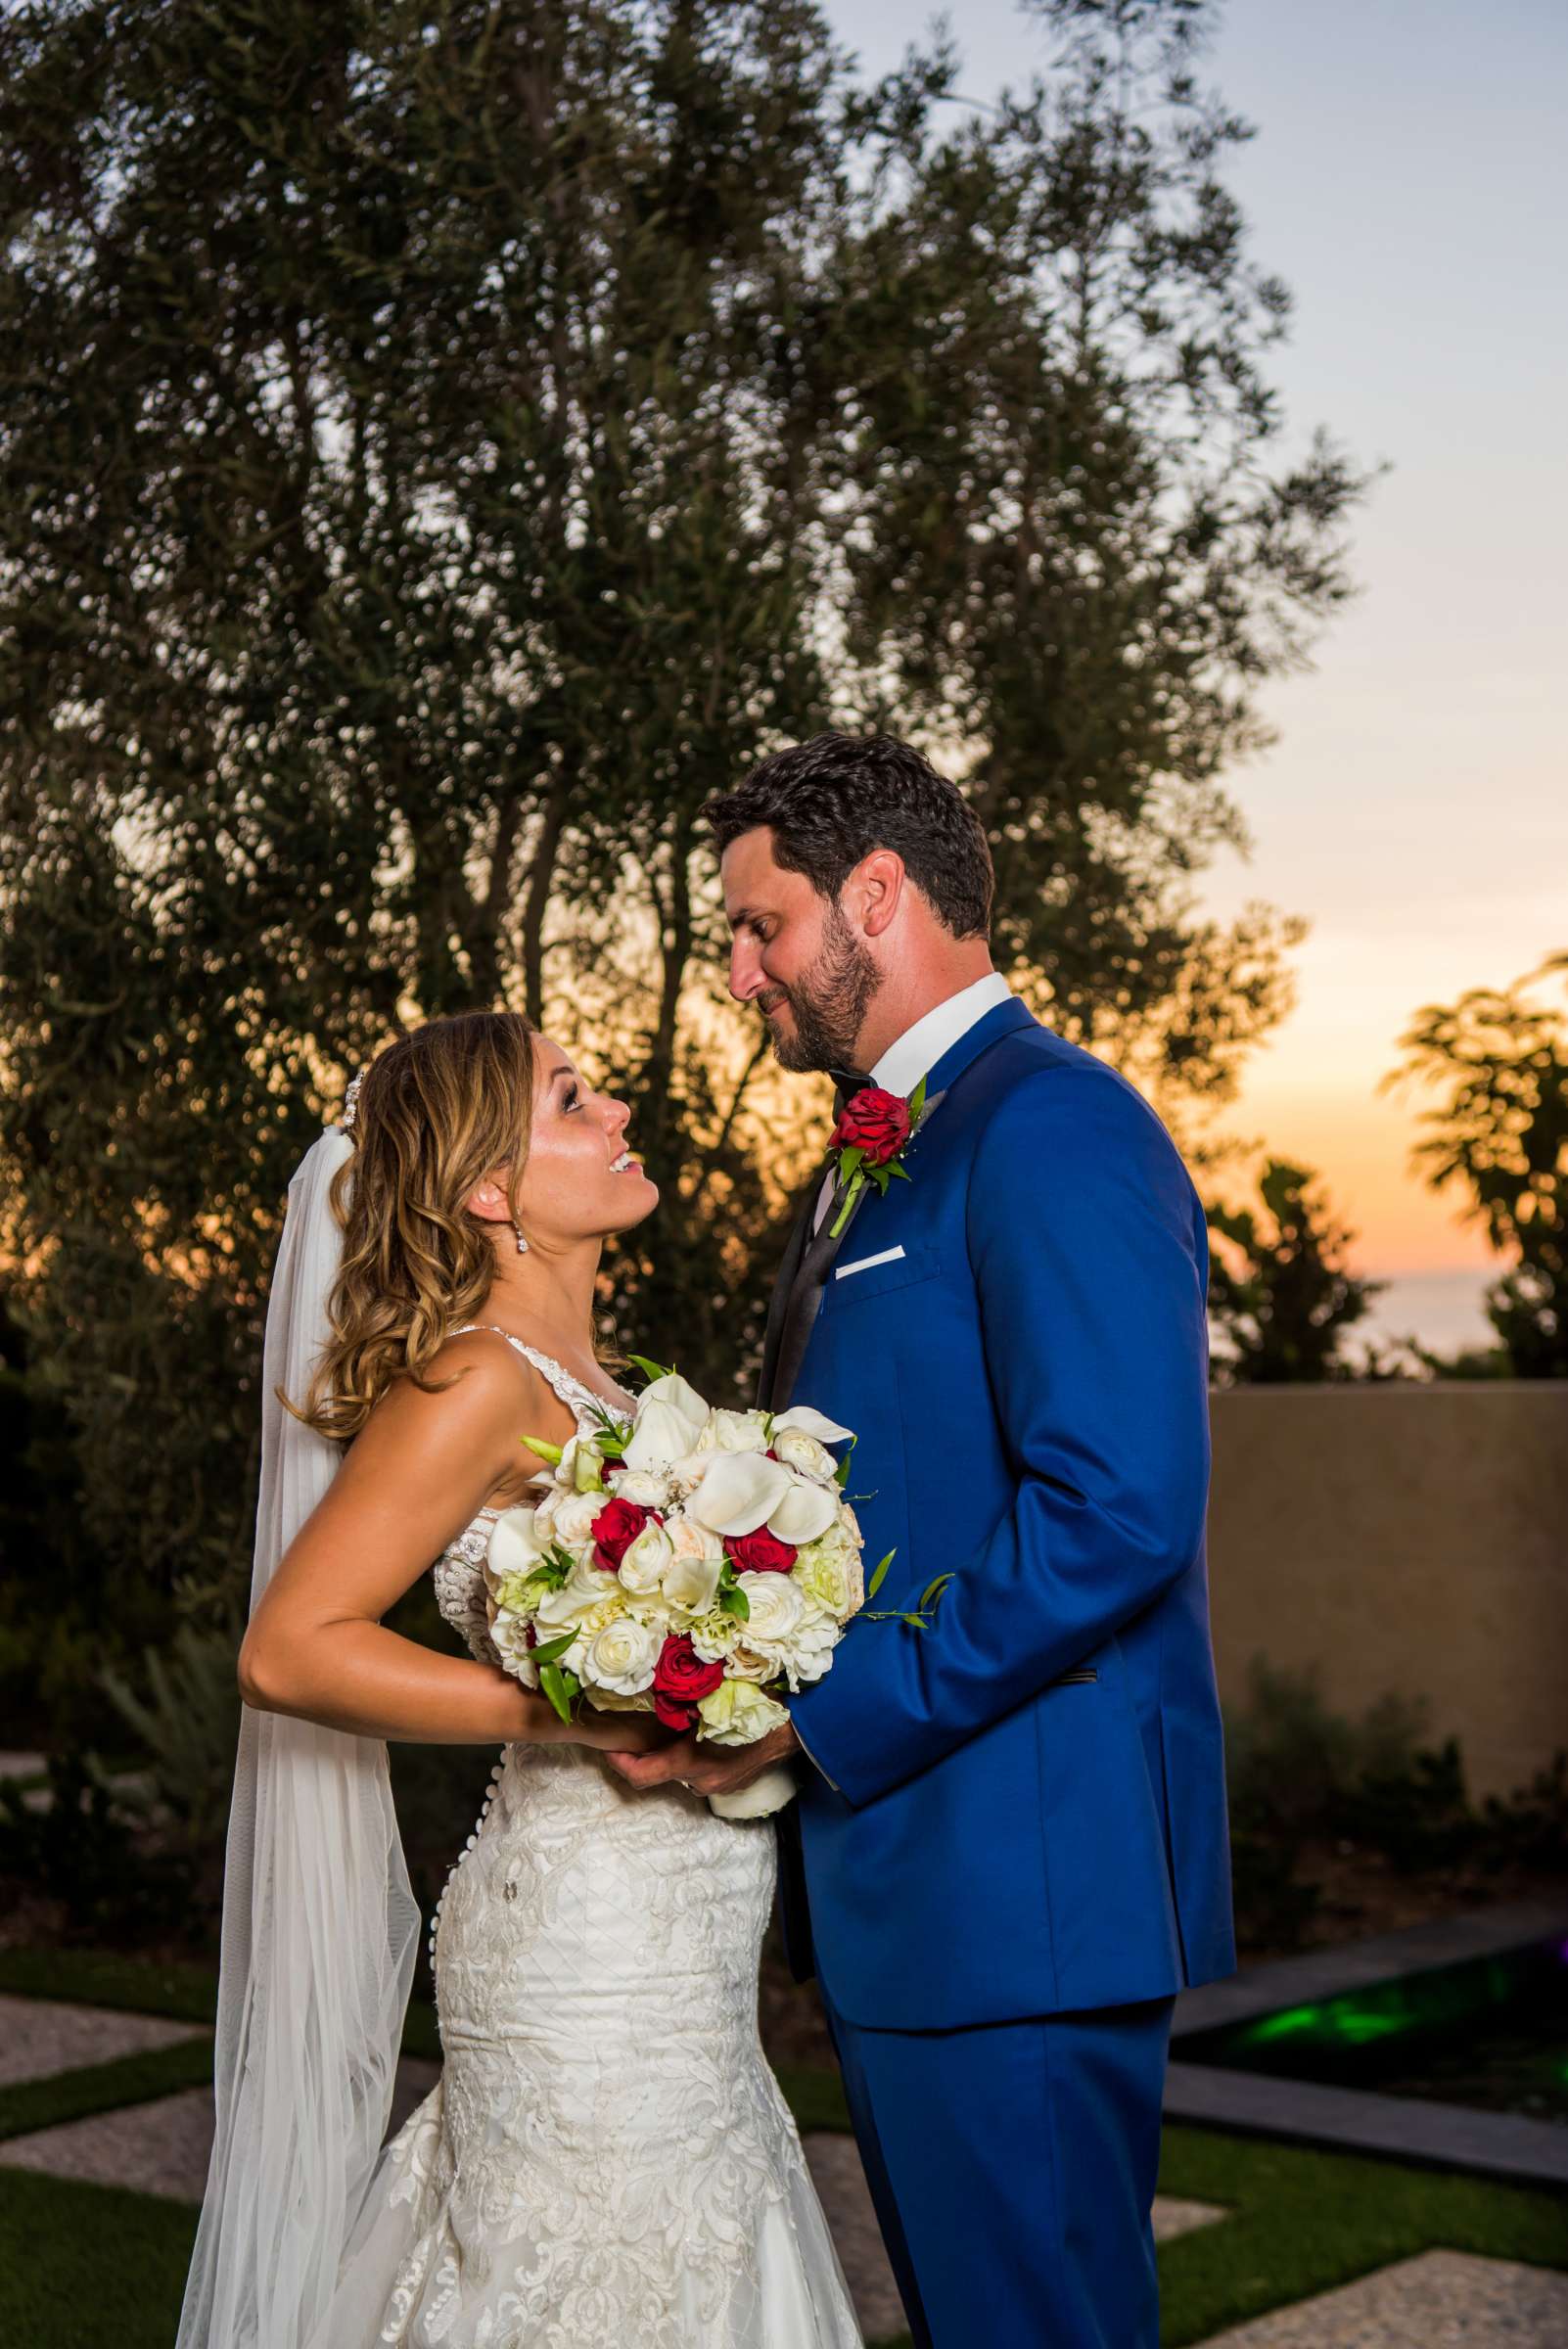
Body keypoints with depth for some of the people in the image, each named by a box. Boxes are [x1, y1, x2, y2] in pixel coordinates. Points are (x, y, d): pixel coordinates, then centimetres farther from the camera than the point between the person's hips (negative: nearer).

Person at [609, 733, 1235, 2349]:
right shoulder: (869, 1159, 18)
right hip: (890, 1894, 10)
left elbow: (1117, 1512, -24)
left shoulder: (1053, 1126, -15)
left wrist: (821, 1715, -20)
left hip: (1017, 1892, -10)